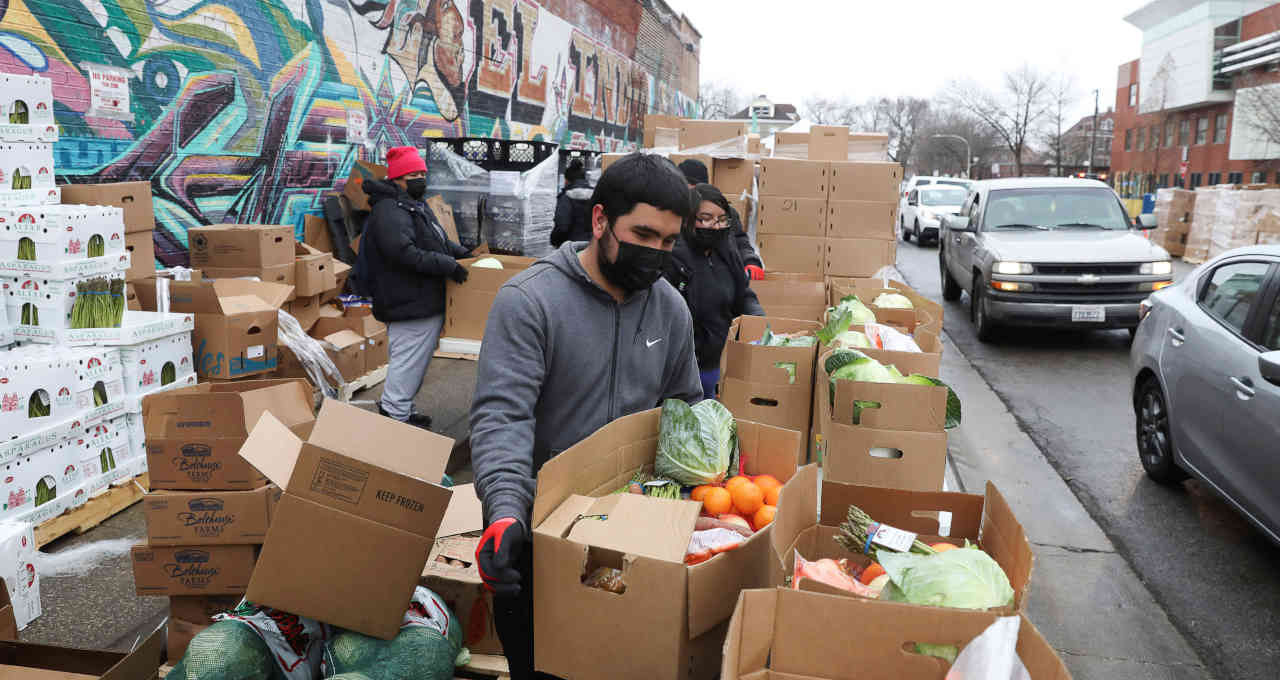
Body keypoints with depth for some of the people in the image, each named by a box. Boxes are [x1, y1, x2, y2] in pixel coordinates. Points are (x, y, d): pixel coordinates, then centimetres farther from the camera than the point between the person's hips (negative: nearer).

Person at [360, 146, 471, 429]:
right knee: (408, 360, -5)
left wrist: (466, 254, 16)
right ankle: (395, 414, 4)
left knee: (412, 360, 18)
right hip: (409, 306, -11)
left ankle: (400, 411, 29)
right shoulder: (389, 210, -16)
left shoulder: (417, 207, 20)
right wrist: (448, 266, -25)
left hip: (423, 302, 11)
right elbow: (403, 253, -29)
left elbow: (438, 241, 32)